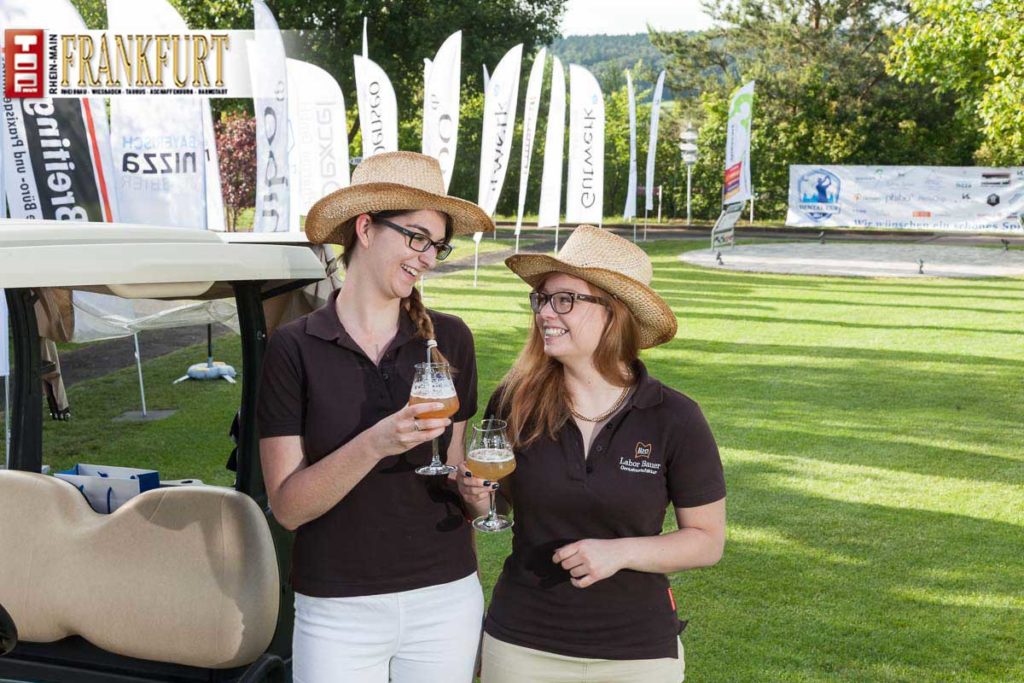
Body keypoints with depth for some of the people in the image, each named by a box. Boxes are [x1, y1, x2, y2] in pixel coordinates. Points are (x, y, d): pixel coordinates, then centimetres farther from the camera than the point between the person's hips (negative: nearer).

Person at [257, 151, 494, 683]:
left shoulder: (448, 339, 0)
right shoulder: (293, 349, -7)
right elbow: (288, 506, -12)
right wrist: (376, 444, -24)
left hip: (445, 598, 3)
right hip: (338, 612, -2)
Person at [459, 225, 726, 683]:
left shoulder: (674, 418, -10)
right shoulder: (514, 401, -7)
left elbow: (708, 540, -4)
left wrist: (621, 552, -17)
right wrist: (478, 498, -12)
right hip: (521, 644, 1)